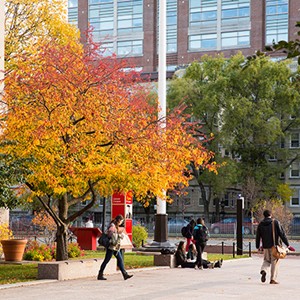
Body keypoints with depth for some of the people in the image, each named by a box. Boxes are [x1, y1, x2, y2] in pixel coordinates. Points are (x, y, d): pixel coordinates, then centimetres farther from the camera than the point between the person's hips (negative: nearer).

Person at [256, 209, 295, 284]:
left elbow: (258, 236, 10)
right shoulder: (275, 222, -5)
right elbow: (282, 234, -8)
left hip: (266, 246, 3)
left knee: (266, 260, 18)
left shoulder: (260, 224, 5)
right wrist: (287, 245, -6)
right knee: (275, 262, 4)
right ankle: (273, 279, 1)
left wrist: (258, 246, 24)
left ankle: (263, 271, -10)